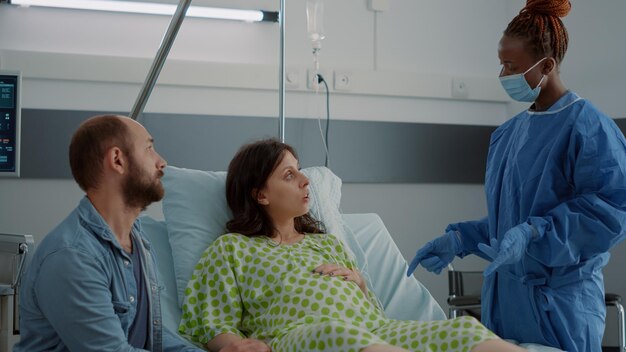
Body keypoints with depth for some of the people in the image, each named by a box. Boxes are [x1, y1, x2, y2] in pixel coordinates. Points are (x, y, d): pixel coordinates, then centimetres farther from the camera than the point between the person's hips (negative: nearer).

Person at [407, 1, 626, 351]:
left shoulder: (589, 128, -12)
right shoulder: (508, 133, 12)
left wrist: (533, 235, -28)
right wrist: (459, 239, 7)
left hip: (560, 301, -7)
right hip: (504, 294, 7)